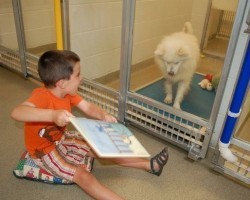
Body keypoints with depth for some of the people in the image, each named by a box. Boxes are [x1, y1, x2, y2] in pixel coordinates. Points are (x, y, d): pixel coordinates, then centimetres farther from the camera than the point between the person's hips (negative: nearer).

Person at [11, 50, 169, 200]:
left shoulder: (68, 93, -8)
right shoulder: (42, 96, -33)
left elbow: (88, 107, -5)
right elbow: (16, 112, -50)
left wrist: (103, 115, -26)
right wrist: (53, 114, -63)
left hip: (62, 141, 8)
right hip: (44, 150, -7)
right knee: (82, 175, -24)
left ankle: (149, 165, 12)